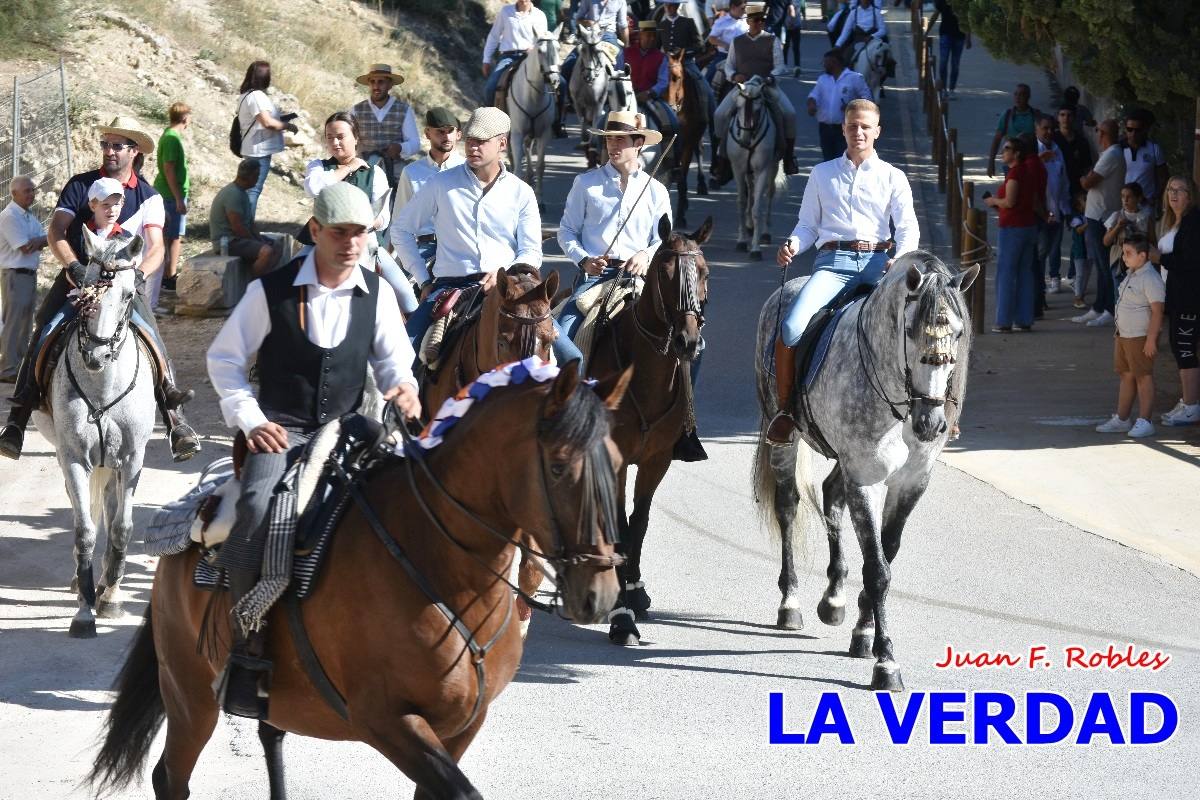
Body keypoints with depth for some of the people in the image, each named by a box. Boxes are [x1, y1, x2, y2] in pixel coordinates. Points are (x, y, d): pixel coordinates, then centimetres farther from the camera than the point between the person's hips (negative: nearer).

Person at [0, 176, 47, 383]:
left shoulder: (30, 217, 16)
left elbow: (49, 239, 6)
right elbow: (25, 248, -18)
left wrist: (37, 241, -15)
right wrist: (41, 240, -2)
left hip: (30, 275, 9)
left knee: (25, 325, 14)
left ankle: (21, 364, 22)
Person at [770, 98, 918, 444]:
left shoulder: (893, 178, 15)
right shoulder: (822, 174, 18)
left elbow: (908, 228, 5)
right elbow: (808, 225, 17)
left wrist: (899, 260, -16)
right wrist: (792, 245, -6)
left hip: (879, 263, 0)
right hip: (833, 262, 0)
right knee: (791, 327, -26)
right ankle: (785, 407, -9)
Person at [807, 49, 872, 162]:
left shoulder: (855, 78, -1)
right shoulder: (823, 79, 16)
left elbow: (867, 98, -2)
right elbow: (814, 94, 10)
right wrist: (811, 104, -14)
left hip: (845, 129, -5)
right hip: (825, 128, 5)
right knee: (828, 159, 9)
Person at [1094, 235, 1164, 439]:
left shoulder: (1150, 279, -19)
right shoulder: (1131, 276, 12)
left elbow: (1157, 311, -21)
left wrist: (1151, 339, -24)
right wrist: (1118, 332, 23)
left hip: (1141, 337, -10)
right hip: (1124, 336, 10)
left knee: (1143, 377, -3)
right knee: (1126, 376, 15)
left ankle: (1144, 421, 2)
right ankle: (1122, 419, 22)